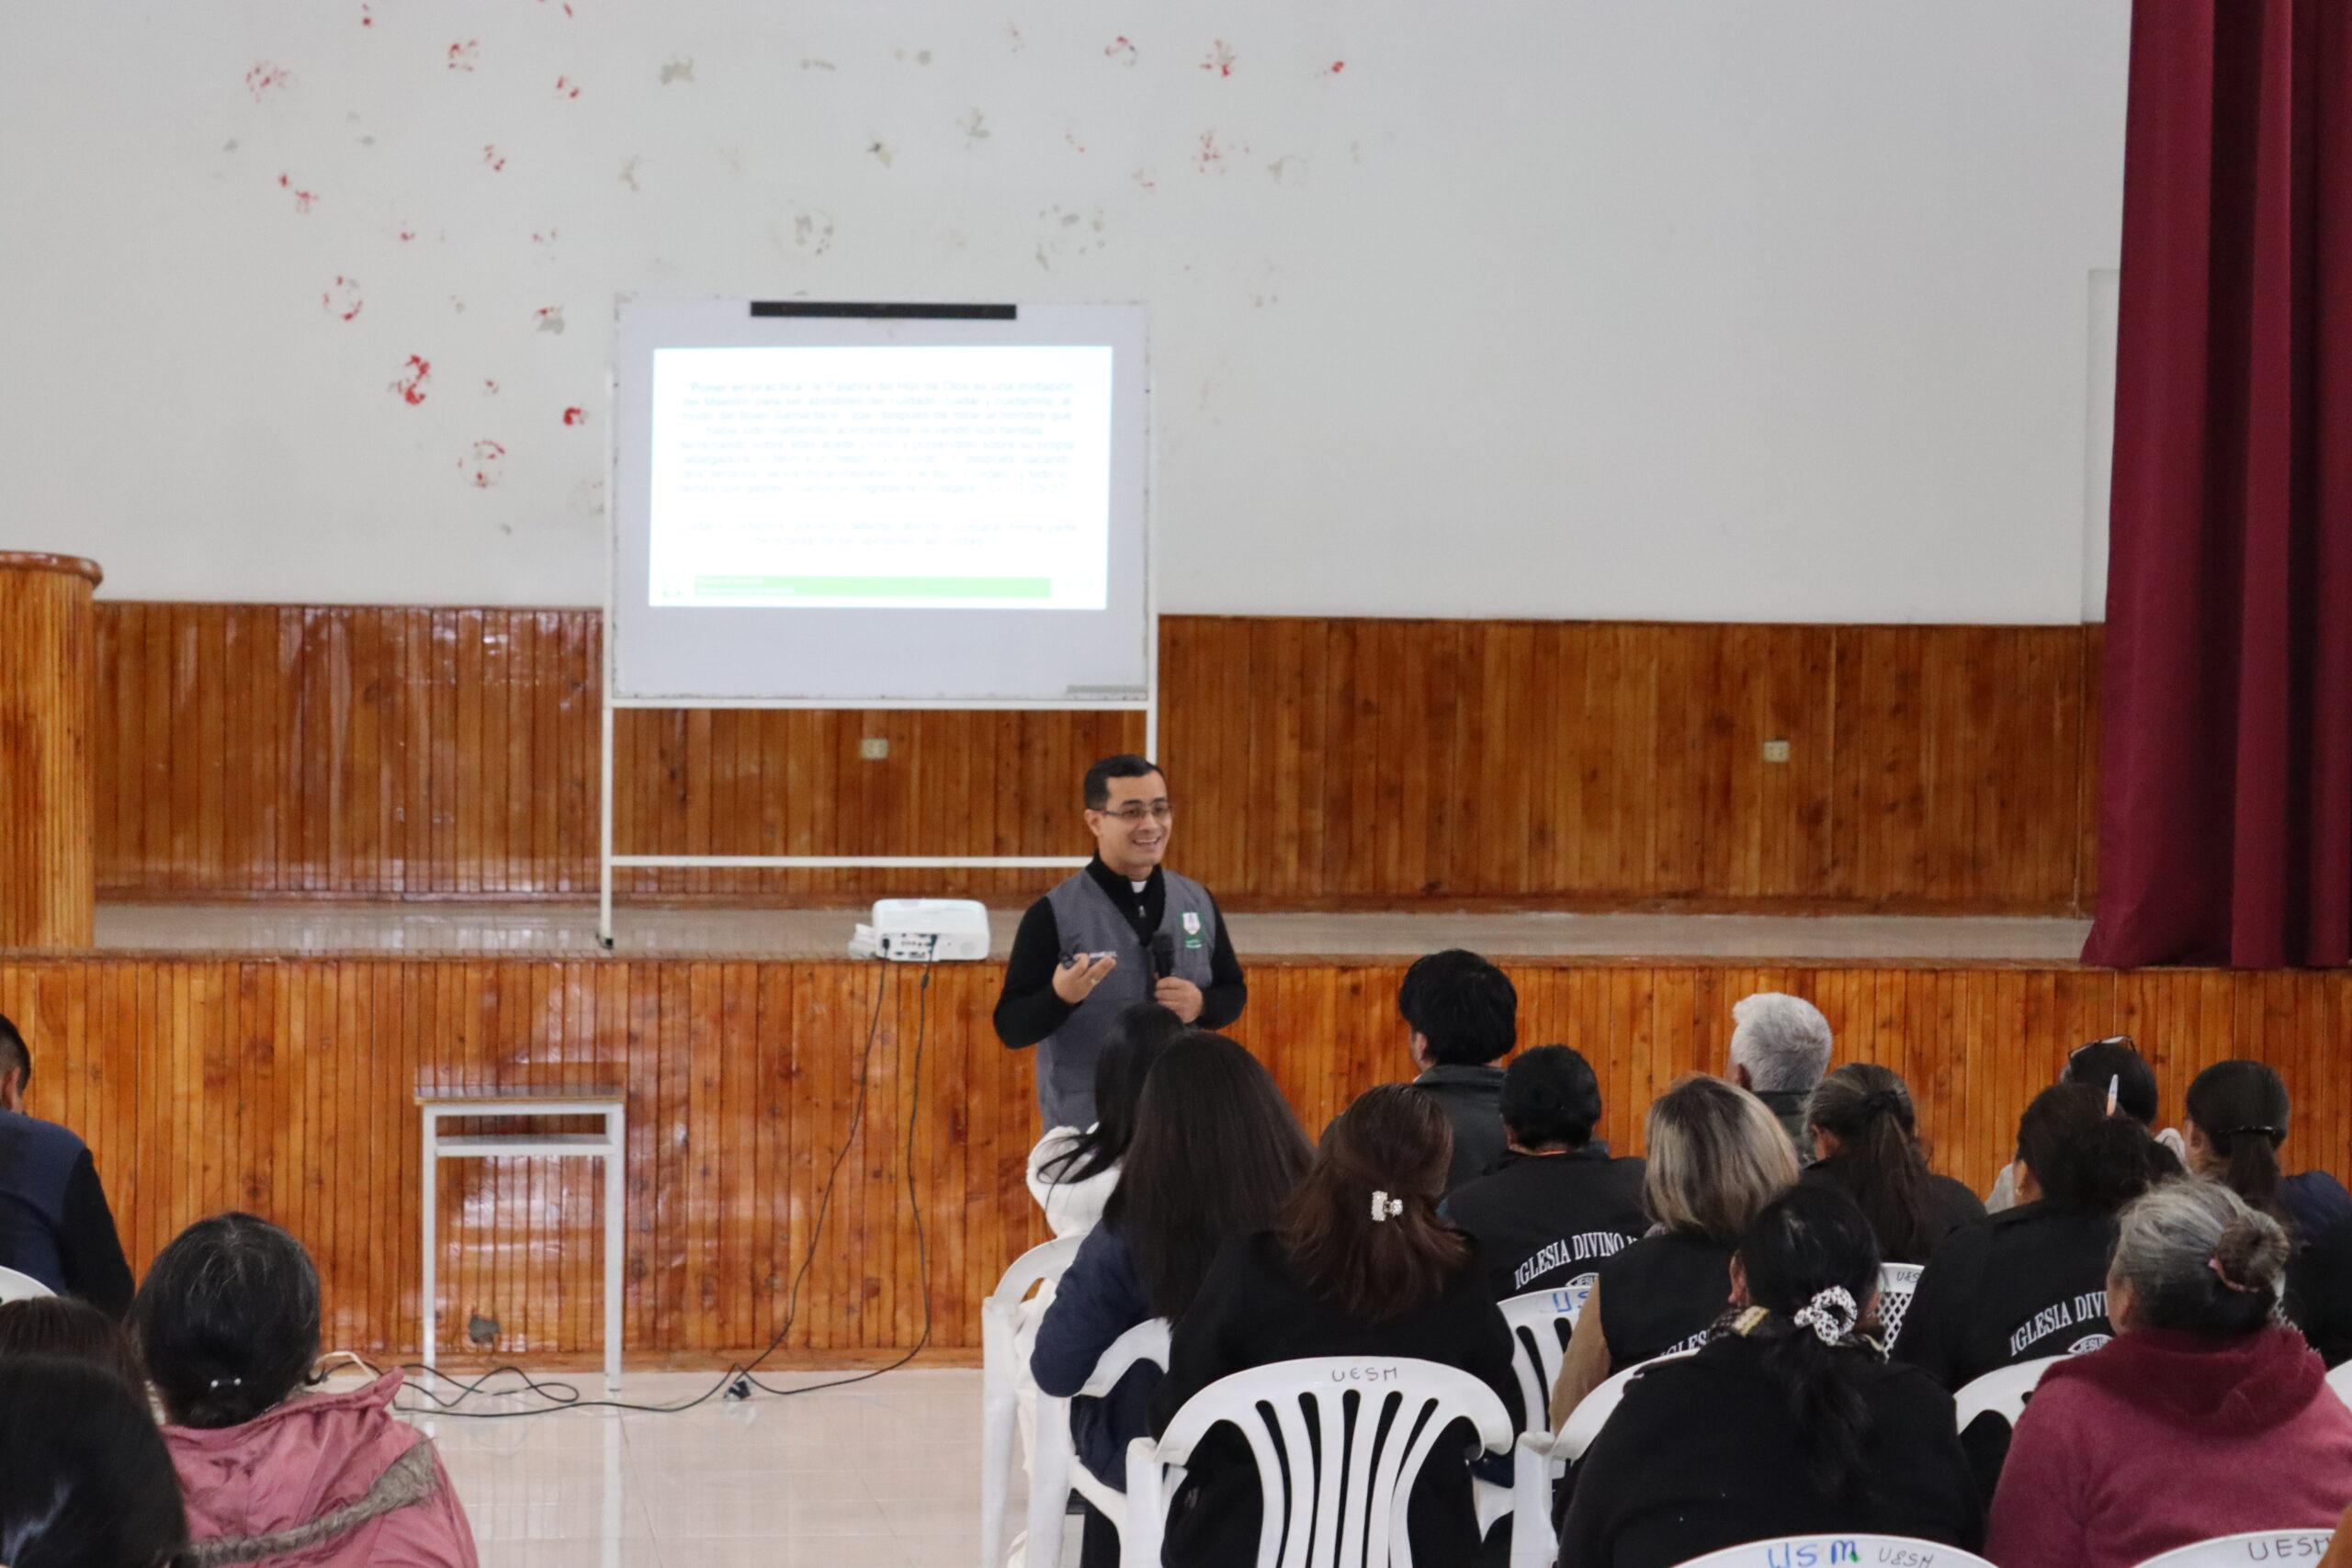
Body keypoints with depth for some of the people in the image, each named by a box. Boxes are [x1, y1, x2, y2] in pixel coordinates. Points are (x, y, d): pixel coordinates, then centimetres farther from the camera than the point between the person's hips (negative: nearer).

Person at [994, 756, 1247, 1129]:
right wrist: (1060, 995, -29)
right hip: (1083, 1130, -4)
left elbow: (1234, 992, 15)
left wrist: (1201, 1005, -7)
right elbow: (1011, 1028, -9)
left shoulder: (1198, 902, 5)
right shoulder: (1054, 914, -8)